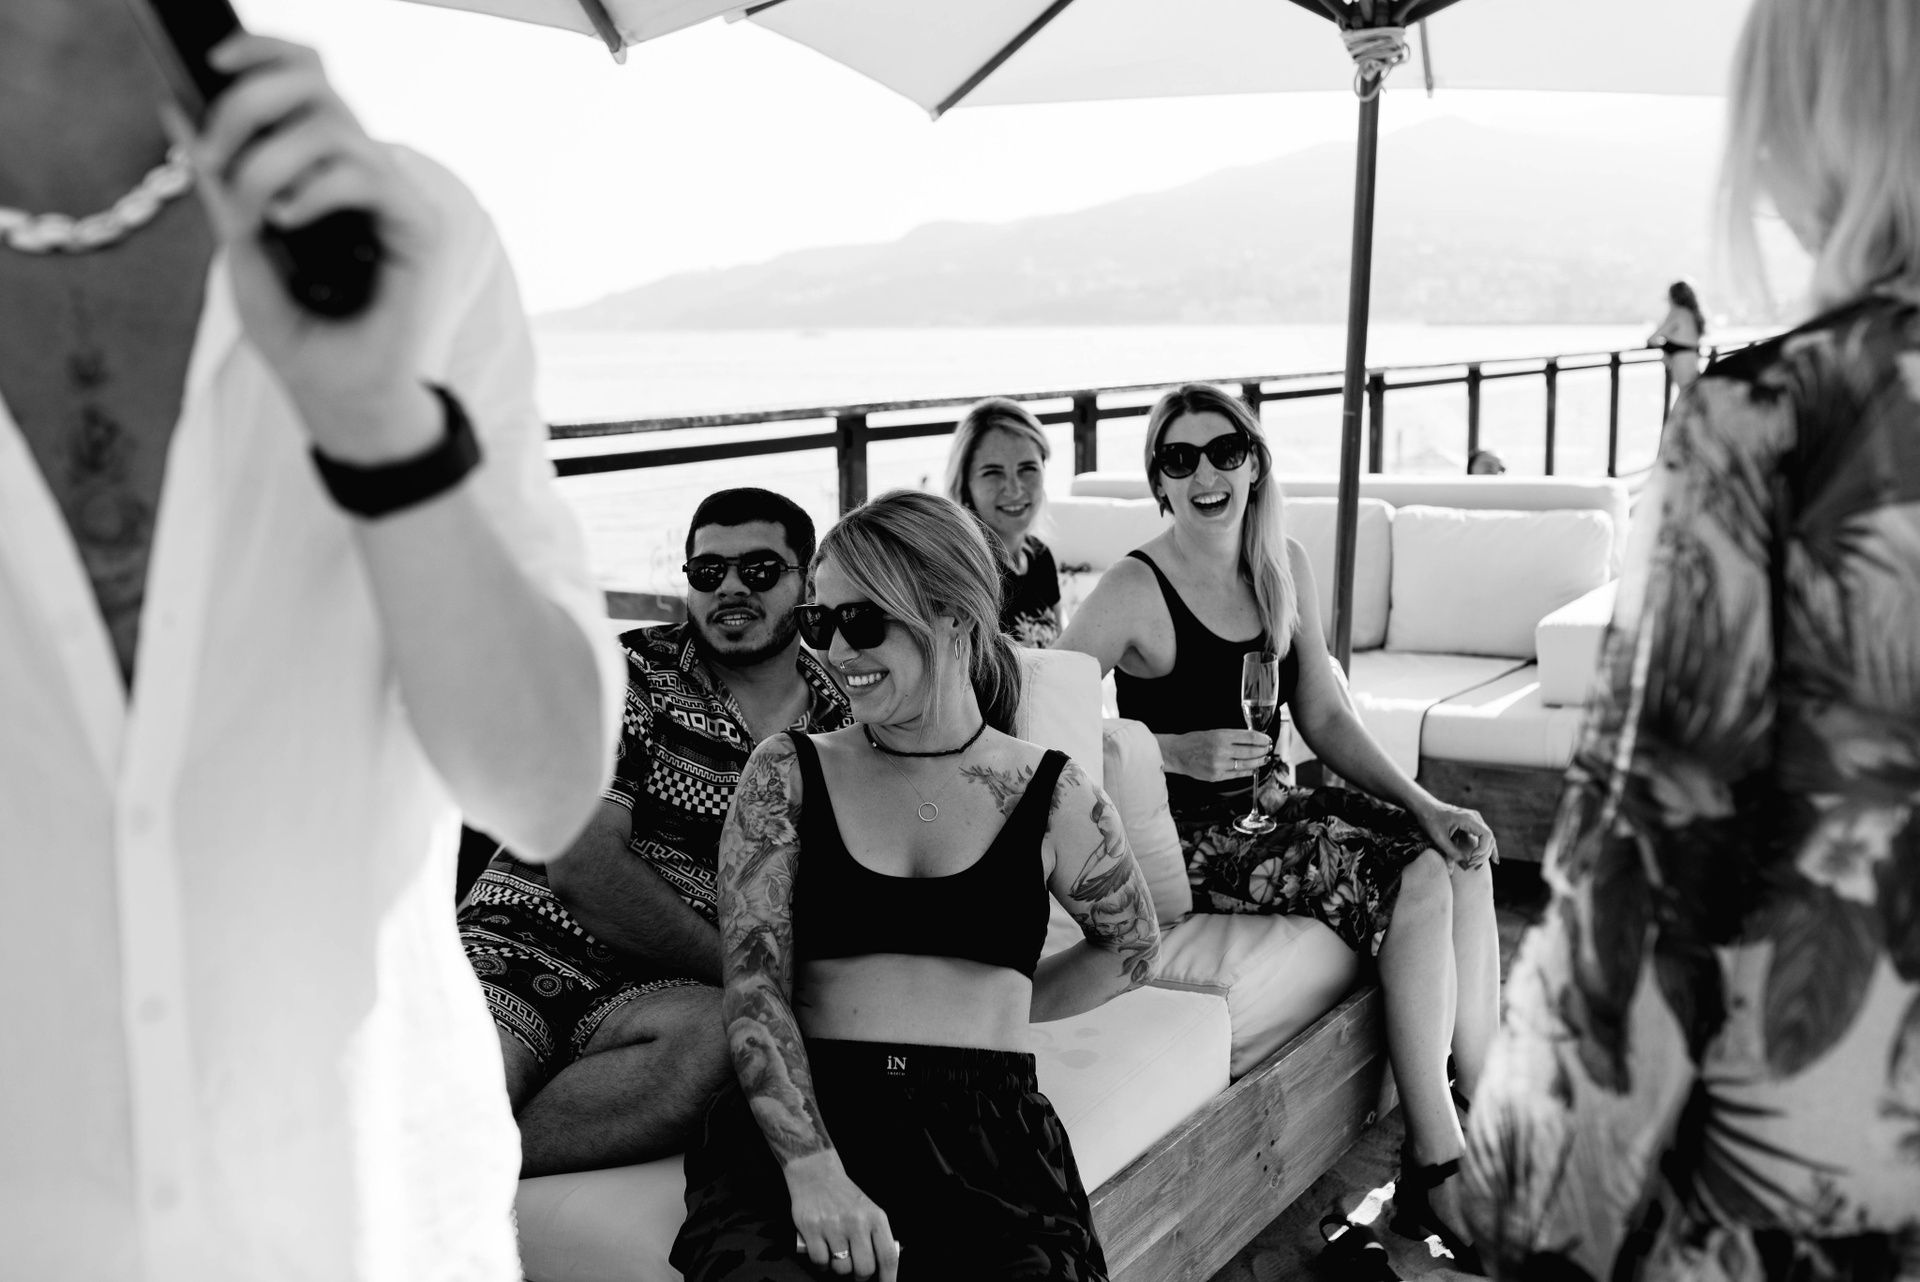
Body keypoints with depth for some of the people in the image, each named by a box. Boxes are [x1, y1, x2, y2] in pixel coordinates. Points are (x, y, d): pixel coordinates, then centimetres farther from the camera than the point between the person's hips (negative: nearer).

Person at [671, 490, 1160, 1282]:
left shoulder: (1051, 796, 8)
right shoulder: (786, 776, 8)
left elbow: (1131, 947, 27)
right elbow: (754, 993, -3)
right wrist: (813, 1169, -18)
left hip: (989, 1136, 1)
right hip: (793, 1127, 0)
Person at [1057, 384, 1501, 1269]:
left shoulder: (1283, 565, 7)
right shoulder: (1134, 590, -14)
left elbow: (1325, 717, 8)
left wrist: (1424, 805, -4)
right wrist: (1178, 751, -23)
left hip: (1263, 804, 7)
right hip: (1183, 838, -7)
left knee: (1461, 860, -11)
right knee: (1417, 881, -20)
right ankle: (1435, 1170, -11)